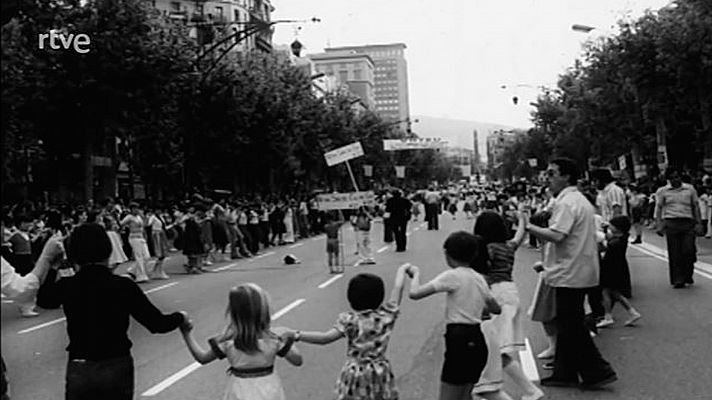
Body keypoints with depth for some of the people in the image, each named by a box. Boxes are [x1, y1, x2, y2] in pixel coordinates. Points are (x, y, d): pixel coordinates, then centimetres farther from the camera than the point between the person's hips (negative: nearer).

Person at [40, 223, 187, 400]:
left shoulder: (66, 286, -8)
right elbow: (158, 324, -10)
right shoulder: (123, 286, -13)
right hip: (118, 368, -1)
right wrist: (180, 317, 8)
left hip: (79, 371, 1)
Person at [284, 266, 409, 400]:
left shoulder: (349, 321, -14)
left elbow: (326, 337, -22)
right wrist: (402, 269, 16)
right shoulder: (386, 316, -8)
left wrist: (296, 335, -19)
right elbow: (398, 287, 0)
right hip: (380, 376, 2)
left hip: (355, 375, -2)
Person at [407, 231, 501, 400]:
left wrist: (416, 273, 0)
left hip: (458, 339, -8)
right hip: (478, 341, 8)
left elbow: (414, 294, -18)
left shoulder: (452, 276, -11)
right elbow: (496, 309, 24)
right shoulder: (479, 278, 11)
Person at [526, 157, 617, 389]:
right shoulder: (580, 200, 16)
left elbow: (556, 235, -29)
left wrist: (529, 227, -21)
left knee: (572, 326, -2)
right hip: (577, 272, 10)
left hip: (570, 274, -10)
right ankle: (564, 373, 23)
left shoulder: (566, 203, -17)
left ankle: (598, 371, 4)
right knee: (567, 324, 15)